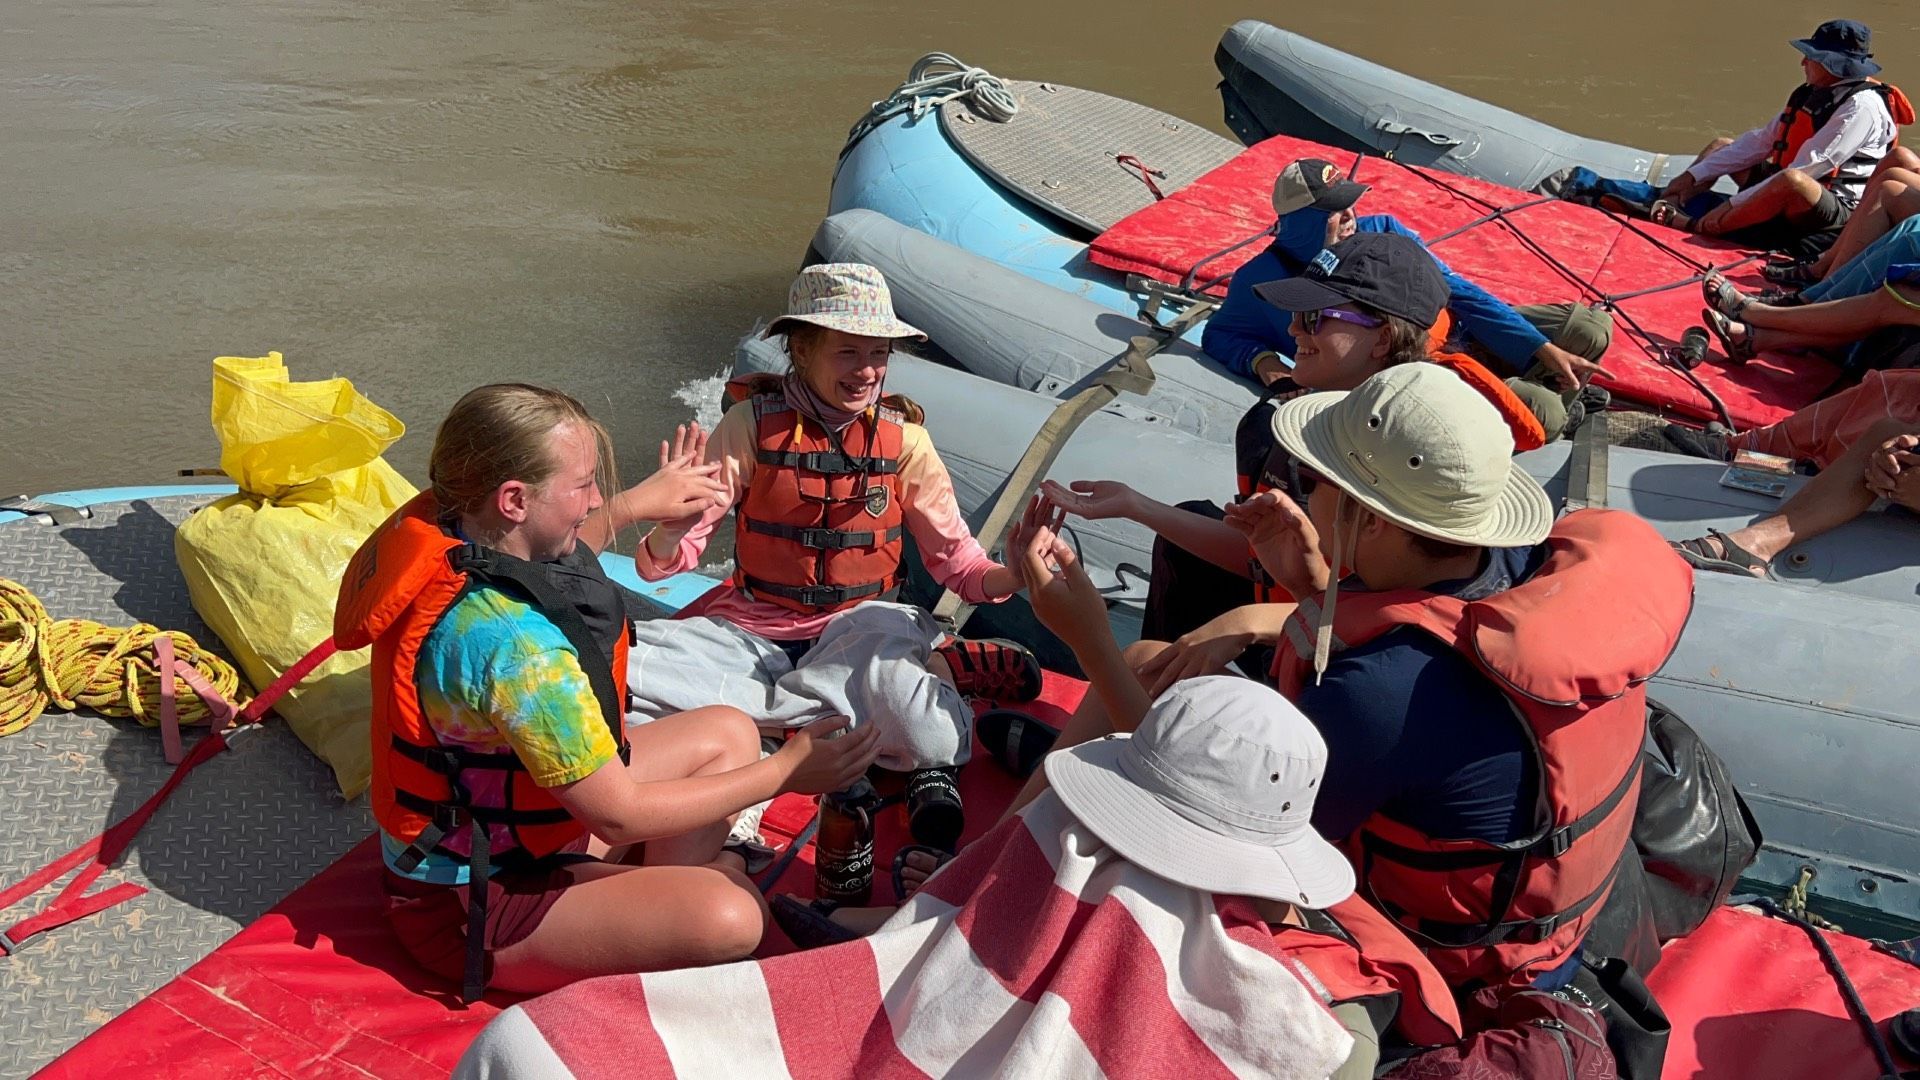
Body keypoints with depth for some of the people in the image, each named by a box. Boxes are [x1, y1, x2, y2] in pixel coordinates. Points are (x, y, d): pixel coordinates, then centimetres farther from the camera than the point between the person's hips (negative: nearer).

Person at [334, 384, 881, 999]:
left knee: (727, 733, 11)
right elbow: (619, 814, -26)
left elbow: (540, 560, 21)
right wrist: (785, 772, -19)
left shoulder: (446, 529, -8)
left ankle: (655, 907, 0)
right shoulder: (512, 642, -35)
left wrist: (638, 503, 18)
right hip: (468, 902, -10)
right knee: (726, 920, -30)